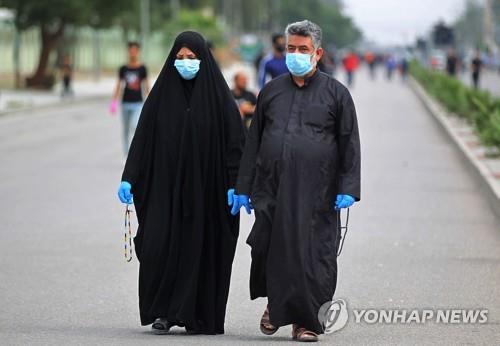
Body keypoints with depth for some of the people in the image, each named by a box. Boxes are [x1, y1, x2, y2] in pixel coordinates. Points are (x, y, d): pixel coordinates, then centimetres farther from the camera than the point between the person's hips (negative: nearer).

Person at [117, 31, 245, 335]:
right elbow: (143, 138, 4)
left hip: (205, 187, -1)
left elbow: (234, 141, -4)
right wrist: (128, 178, -4)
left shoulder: (218, 95, -1)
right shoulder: (163, 93, 5)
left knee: (201, 249, 0)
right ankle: (163, 312, 3)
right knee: (159, 246, -8)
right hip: (166, 186, 1)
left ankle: (201, 316, 9)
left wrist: (235, 185, -11)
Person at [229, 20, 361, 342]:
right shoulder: (271, 91, 14)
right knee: (267, 249, -2)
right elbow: (253, 142, 17)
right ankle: (275, 304, 24)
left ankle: (306, 321, 7)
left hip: (315, 194, -2)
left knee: (313, 256, -4)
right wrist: (243, 188, 12)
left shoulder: (336, 93, 6)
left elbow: (350, 145, 3)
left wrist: (347, 189, -7)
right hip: (271, 191, 3)